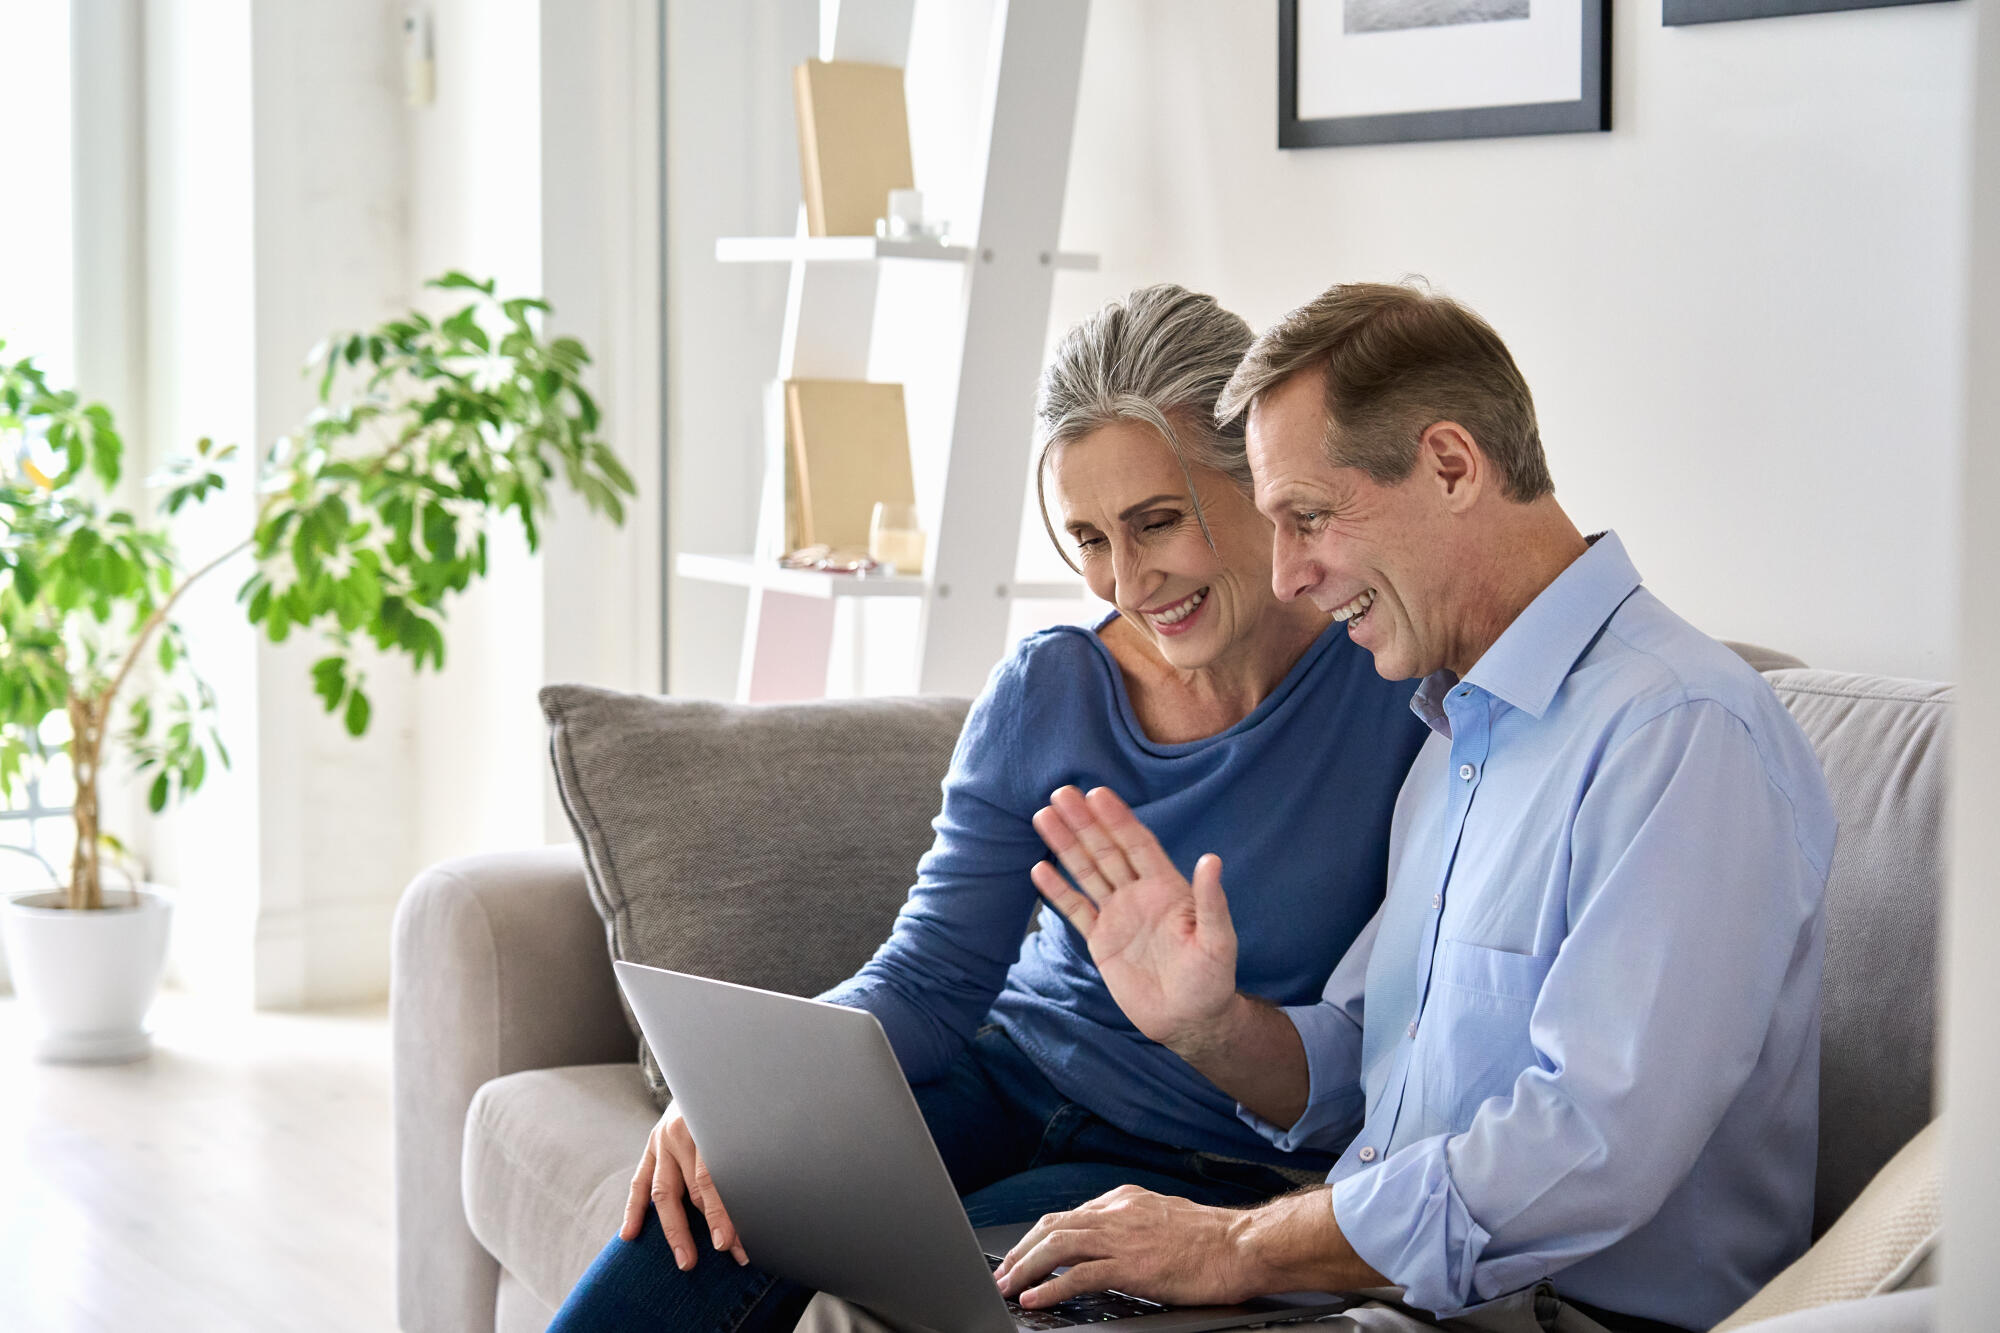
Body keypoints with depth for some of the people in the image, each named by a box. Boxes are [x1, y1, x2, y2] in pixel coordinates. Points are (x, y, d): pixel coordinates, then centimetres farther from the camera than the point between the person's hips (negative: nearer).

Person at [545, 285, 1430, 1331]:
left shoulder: (1397, 683, -12)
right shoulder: (1042, 695, 0)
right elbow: (932, 974, 1)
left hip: (1221, 1166, -3)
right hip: (1013, 1079, 4)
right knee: (710, 1203, -23)